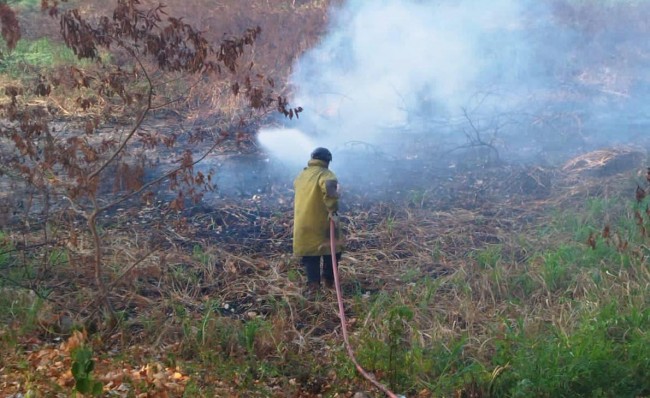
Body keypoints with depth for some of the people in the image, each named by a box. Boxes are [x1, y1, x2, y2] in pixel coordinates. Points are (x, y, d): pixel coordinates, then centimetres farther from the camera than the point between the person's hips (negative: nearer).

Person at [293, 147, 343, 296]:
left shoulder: (301, 175, 11)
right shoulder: (325, 174, -14)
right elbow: (330, 187, -35)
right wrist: (333, 210, -33)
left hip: (303, 222, 5)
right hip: (321, 221, -5)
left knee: (310, 252, 10)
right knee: (331, 249, 14)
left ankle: (313, 283, 2)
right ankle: (329, 280, 22)